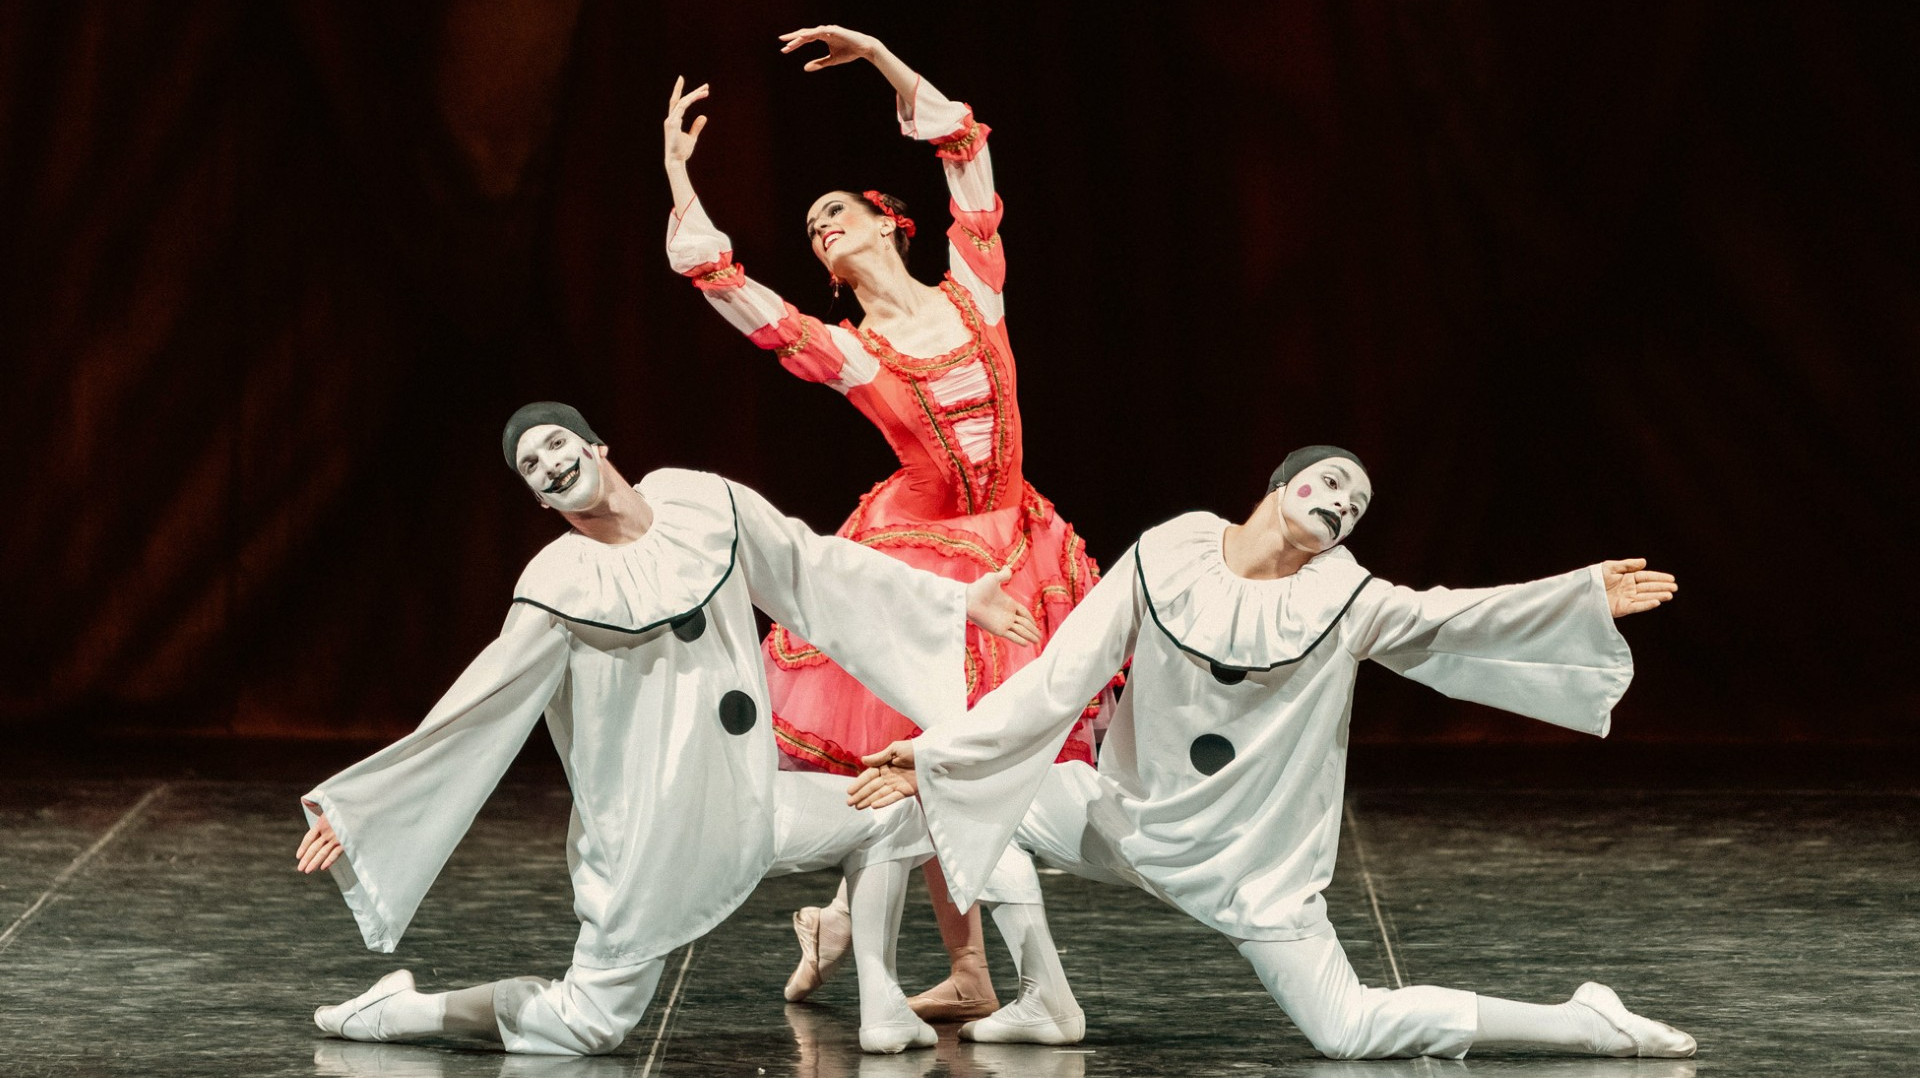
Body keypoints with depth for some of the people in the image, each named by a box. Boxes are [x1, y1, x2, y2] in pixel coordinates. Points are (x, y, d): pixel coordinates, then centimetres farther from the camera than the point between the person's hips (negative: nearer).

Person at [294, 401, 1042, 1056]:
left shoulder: (701, 504, -1)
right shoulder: (560, 589, -15)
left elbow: (813, 570, 10)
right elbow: (468, 720, -12)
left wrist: (959, 601, 12)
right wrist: (357, 808, -19)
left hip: (742, 803, 6)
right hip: (646, 836, -6)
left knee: (888, 816, 10)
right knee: (587, 1026, -5)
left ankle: (882, 1010, 10)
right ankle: (406, 1011, 10)